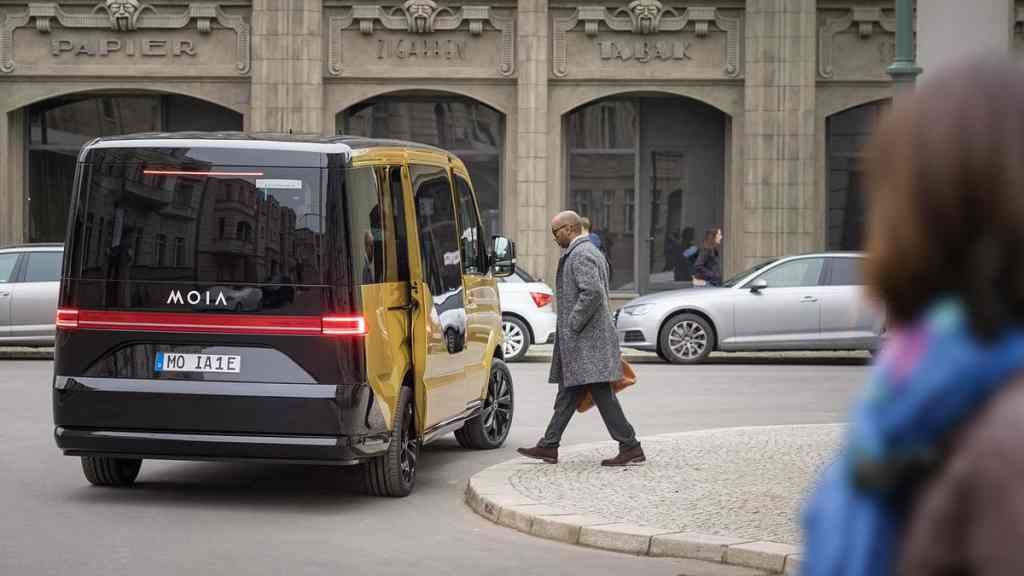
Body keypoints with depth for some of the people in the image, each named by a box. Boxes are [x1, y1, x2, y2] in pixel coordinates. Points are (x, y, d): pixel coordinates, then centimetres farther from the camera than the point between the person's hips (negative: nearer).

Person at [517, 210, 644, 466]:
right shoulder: (589, 252, 19)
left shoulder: (580, 255, -14)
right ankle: (548, 447, 16)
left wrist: (572, 326, -19)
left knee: (601, 394, -10)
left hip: (586, 339, -11)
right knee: (569, 394, 12)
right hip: (580, 341, 11)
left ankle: (631, 448, -9)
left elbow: (592, 292, -26)